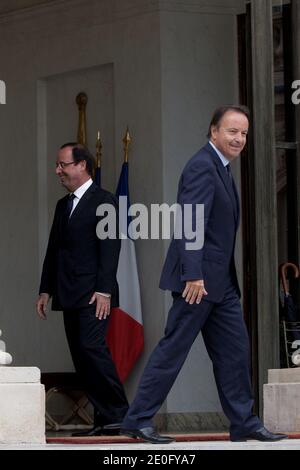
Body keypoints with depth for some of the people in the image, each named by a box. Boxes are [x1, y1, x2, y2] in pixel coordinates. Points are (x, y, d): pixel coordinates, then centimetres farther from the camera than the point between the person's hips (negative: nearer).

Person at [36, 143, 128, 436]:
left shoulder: (104, 201, -4)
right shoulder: (63, 205, 19)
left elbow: (110, 249, -11)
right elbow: (53, 250, 20)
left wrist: (104, 290, -18)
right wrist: (46, 289, 14)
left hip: (94, 294, -8)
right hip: (70, 296, 8)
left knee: (92, 347, -18)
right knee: (81, 356, 3)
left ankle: (118, 414, -11)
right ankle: (104, 420, 5)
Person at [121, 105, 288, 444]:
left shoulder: (219, 168, 18)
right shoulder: (202, 167, -15)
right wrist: (193, 275, -29)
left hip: (219, 281, 10)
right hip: (199, 279, -10)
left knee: (234, 350, 9)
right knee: (174, 348, -5)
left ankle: (243, 423, 14)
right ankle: (138, 420, 1)